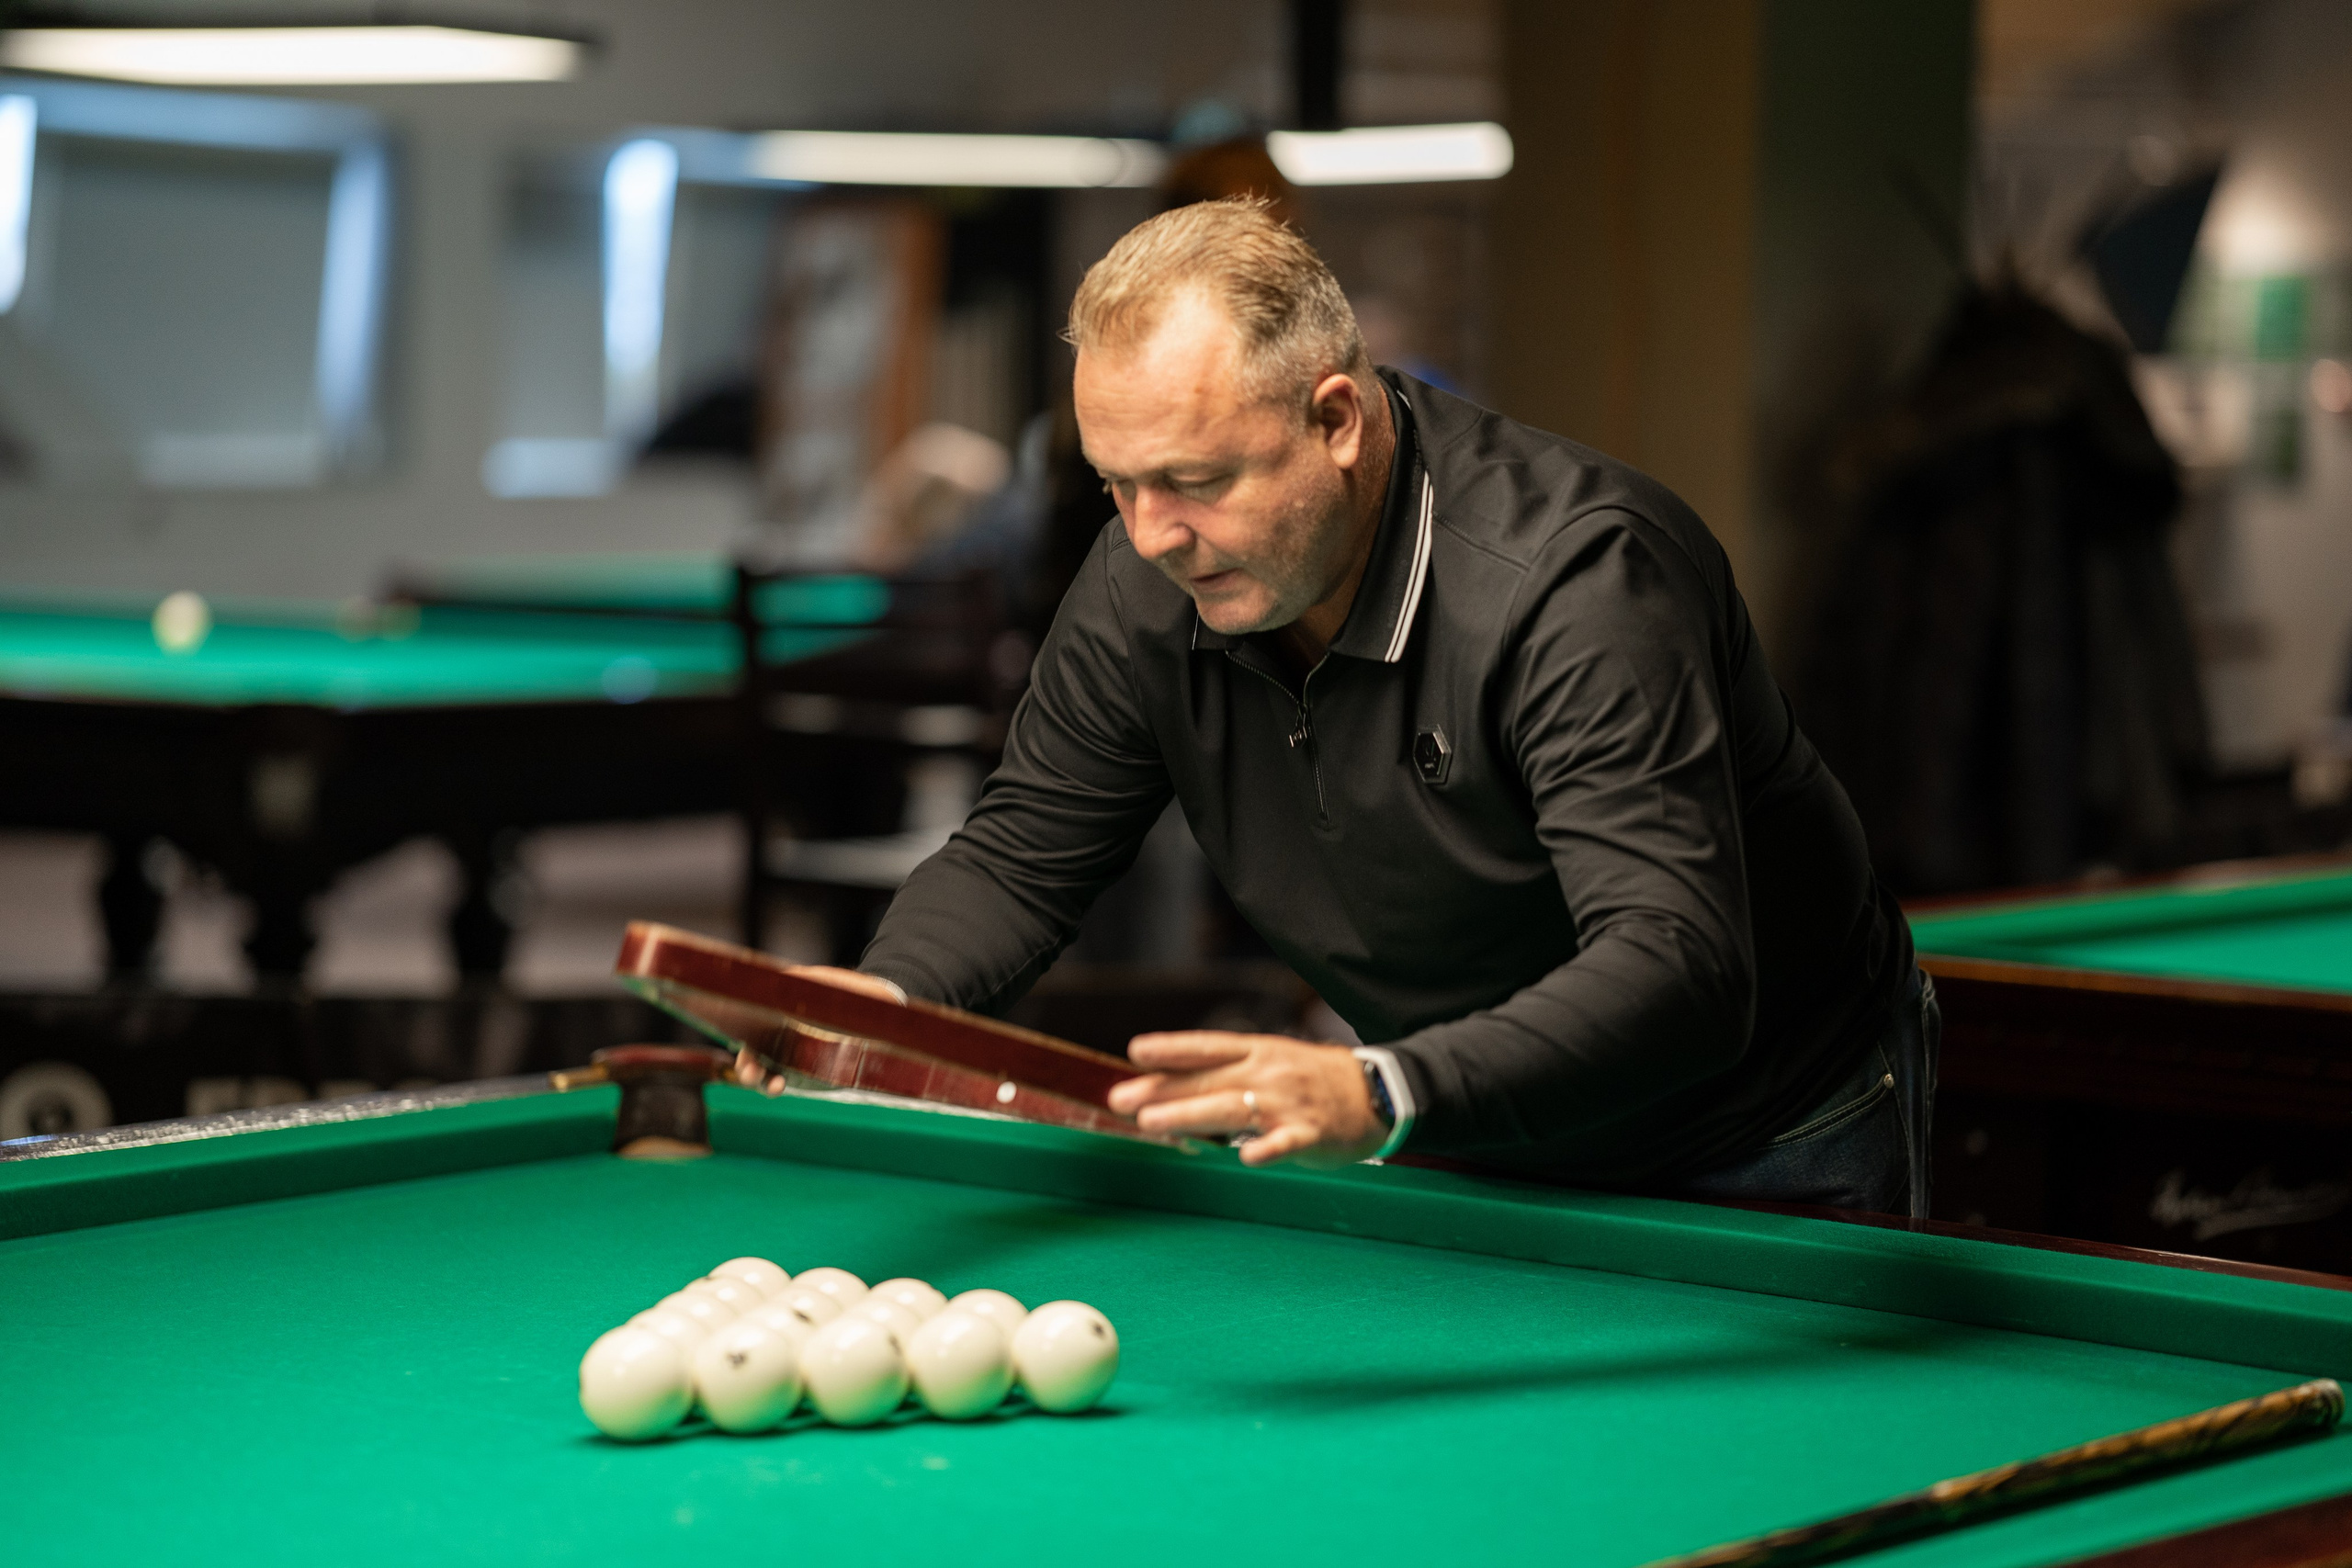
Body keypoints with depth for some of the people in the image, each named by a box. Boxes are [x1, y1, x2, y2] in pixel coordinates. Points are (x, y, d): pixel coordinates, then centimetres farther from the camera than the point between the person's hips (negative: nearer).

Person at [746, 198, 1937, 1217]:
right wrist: (885, 998, -26)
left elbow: (1679, 974, -45)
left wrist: (1383, 1096, -61)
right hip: (1462, 1141, 6)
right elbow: (1023, 850, -2)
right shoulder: (1148, 582, -14)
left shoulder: (1578, 578, -34)